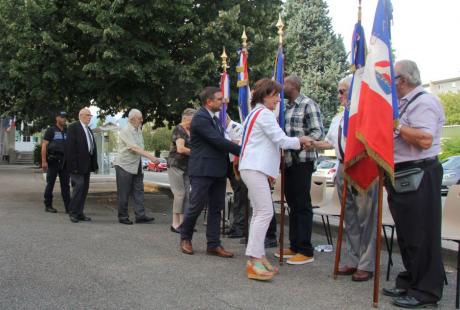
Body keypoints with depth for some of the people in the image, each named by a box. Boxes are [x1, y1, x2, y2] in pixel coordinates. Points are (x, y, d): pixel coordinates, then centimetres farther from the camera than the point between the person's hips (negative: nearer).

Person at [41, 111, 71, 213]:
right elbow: (44, 145, -6)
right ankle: (48, 205, 13)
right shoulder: (51, 130, 0)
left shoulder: (66, 132, 15)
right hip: (53, 161, -4)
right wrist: (44, 161, -14)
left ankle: (68, 207, -2)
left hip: (64, 162, 4)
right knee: (50, 184, 3)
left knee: (65, 184, 0)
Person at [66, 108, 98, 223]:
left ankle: (79, 213, 14)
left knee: (84, 188, 8)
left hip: (87, 165, 8)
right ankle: (73, 212, 1)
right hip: (77, 164, -8)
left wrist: (94, 164, 11)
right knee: (79, 186, -11)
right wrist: (73, 165, -19)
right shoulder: (73, 127, -6)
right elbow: (70, 147, -13)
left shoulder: (89, 130, 19)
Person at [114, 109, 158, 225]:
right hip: (124, 166, -8)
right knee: (124, 193, 1)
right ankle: (123, 217, 10)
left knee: (138, 191, 3)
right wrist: (151, 156, -31)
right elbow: (134, 148, -26)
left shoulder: (138, 130, 11)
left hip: (137, 166, 8)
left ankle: (140, 215, 4)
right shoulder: (125, 131, -15)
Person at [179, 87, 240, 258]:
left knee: (216, 208, 8)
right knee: (196, 206, 0)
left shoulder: (215, 118, 16)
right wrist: (242, 151, -17)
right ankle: (185, 238, 22)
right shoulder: (200, 118, -13)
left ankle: (214, 245, 14)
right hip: (203, 171, -9)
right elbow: (218, 141, -19)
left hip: (218, 171, 9)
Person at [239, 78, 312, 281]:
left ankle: (257, 257, 10)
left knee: (259, 213, 9)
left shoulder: (255, 113, 22)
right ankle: (254, 261, -14)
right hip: (255, 169, -11)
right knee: (265, 212, -13)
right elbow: (282, 140, -11)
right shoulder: (264, 114, -9)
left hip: (253, 168, 11)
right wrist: (301, 140, 5)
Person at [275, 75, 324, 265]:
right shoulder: (287, 107, 15)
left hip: (302, 161, -8)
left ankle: (305, 251, 5)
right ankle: (294, 246, 24)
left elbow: (318, 133, -15)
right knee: (292, 204, 13)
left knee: (302, 205, -3)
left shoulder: (308, 104, -8)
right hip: (288, 161, 8)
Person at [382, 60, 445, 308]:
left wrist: (396, 125, -19)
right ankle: (410, 283, 30)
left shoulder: (423, 103, -13)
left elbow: (424, 140, -26)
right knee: (406, 234, 17)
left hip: (418, 176, -10)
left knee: (420, 236, -2)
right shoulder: (404, 104, 17)